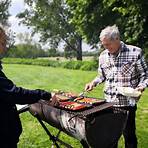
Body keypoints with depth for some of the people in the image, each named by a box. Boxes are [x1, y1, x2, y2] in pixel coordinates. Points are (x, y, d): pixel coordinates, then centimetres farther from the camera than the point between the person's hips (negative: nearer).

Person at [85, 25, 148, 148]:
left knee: (129, 134, 9)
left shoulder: (135, 52, -11)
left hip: (128, 102, -4)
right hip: (109, 101, 4)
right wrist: (94, 83, -1)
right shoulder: (103, 56, 4)